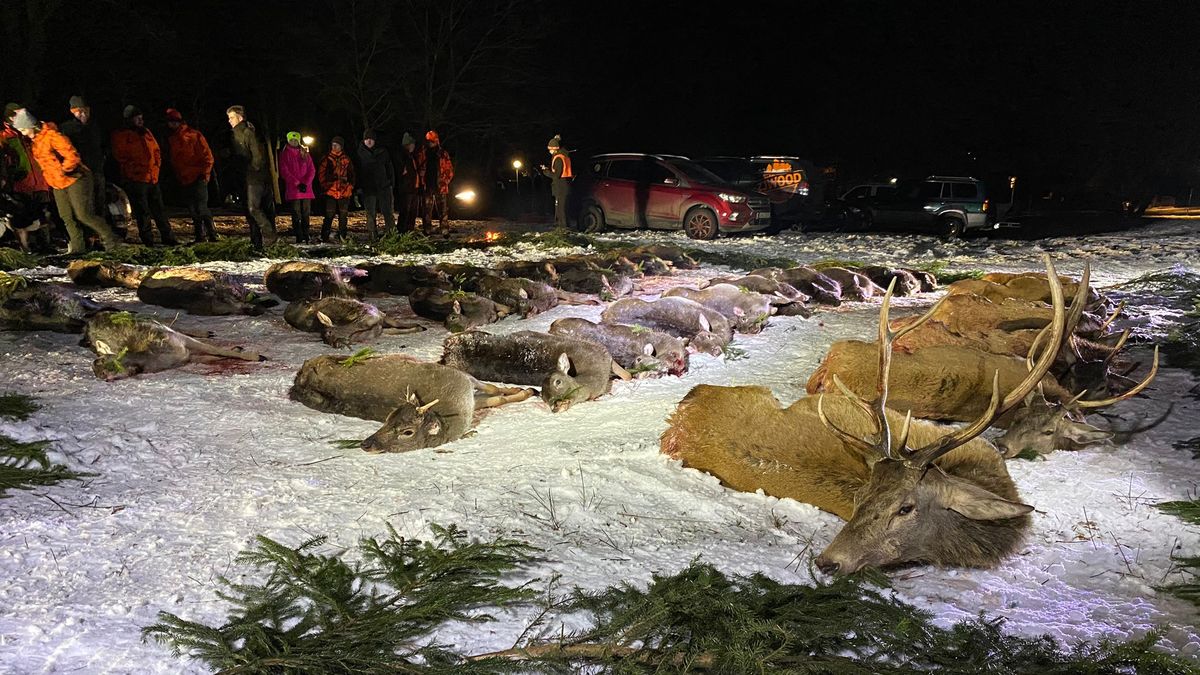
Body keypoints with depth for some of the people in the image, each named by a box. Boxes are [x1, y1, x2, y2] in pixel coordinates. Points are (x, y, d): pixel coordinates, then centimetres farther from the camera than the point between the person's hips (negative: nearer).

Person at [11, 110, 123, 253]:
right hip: (57, 184, 9)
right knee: (67, 217, 6)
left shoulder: (52, 136, -18)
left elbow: (73, 157, -24)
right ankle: (77, 246, 10)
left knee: (84, 215, -12)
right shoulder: (35, 139, 9)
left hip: (74, 180, -9)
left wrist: (62, 170, -15)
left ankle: (111, 240, -4)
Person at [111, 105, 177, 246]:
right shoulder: (120, 135, -2)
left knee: (159, 209, 9)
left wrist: (156, 166, 8)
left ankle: (167, 238, 14)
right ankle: (148, 240, 5)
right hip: (136, 179, -6)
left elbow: (156, 151, 21)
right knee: (142, 212, -2)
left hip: (153, 177, 6)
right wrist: (134, 168, -13)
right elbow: (120, 156, -8)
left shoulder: (146, 132, 17)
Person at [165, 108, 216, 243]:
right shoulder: (171, 139, 14)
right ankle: (200, 236, 13)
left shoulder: (194, 135, -5)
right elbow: (174, 161, 22)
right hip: (184, 180, 7)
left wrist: (205, 172, -13)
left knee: (201, 207, -13)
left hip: (198, 177, -7)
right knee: (193, 210, 8)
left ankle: (212, 234, -5)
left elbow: (207, 155, -7)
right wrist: (178, 176, 14)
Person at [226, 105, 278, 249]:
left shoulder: (248, 133, -11)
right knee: (249, 210, 9)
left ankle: (269, 234, -7)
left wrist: (253, 170, -10)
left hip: (255, 177, -9)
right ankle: (256, 240, 13)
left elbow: (258, 155, -16)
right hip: (245, 178, 9)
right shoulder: (236, 134, 16)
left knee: (253, 208, -16)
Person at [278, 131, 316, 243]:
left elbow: (312, 170, 8)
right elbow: (284, 172, -3)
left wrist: (306, 183, -7)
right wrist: (297, 184, -11)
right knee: (296, 215, -6)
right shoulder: (284, 154, 6)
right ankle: (299, 238, -7)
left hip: (306, 189, 3)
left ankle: (306, 237, 7)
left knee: (306, 214, 2)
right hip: (293, 190, -3)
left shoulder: (305, 153, 14)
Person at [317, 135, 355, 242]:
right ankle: (325, 238, -2)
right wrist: (325, 185, -5)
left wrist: (350, 187, 4)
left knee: (343, 215, 8)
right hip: (331, 191, -2)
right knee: (329, 215, -6)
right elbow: (321, 174, 3)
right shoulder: (327, 159, 4)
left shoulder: (346, 159, 10)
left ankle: (343, 237, 16)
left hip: (344, 192, 2)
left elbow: (351, 174, 14)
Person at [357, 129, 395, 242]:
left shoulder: (382, 151, 6)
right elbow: (357, 170, 4)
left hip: (383, 186, 0)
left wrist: (391, 182, 2)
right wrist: (358, 187, -2)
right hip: (368, 188, 0)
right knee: (370, 214, 3)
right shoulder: (360, 153, 3)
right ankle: (372, 236, 8)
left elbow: (390, 167, 9)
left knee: (388, 211, -1)